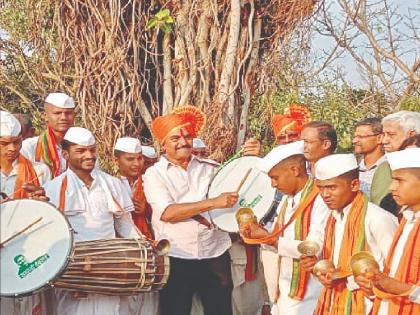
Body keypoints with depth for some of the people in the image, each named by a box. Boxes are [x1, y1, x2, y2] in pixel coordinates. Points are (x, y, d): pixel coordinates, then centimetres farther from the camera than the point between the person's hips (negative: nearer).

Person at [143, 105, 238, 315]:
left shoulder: (210, 167, 8)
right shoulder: (155, 174, -1)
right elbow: (167, 212, -16)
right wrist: (212, 203, -21)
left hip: (215, 254, 3)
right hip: (176, 258, -3)